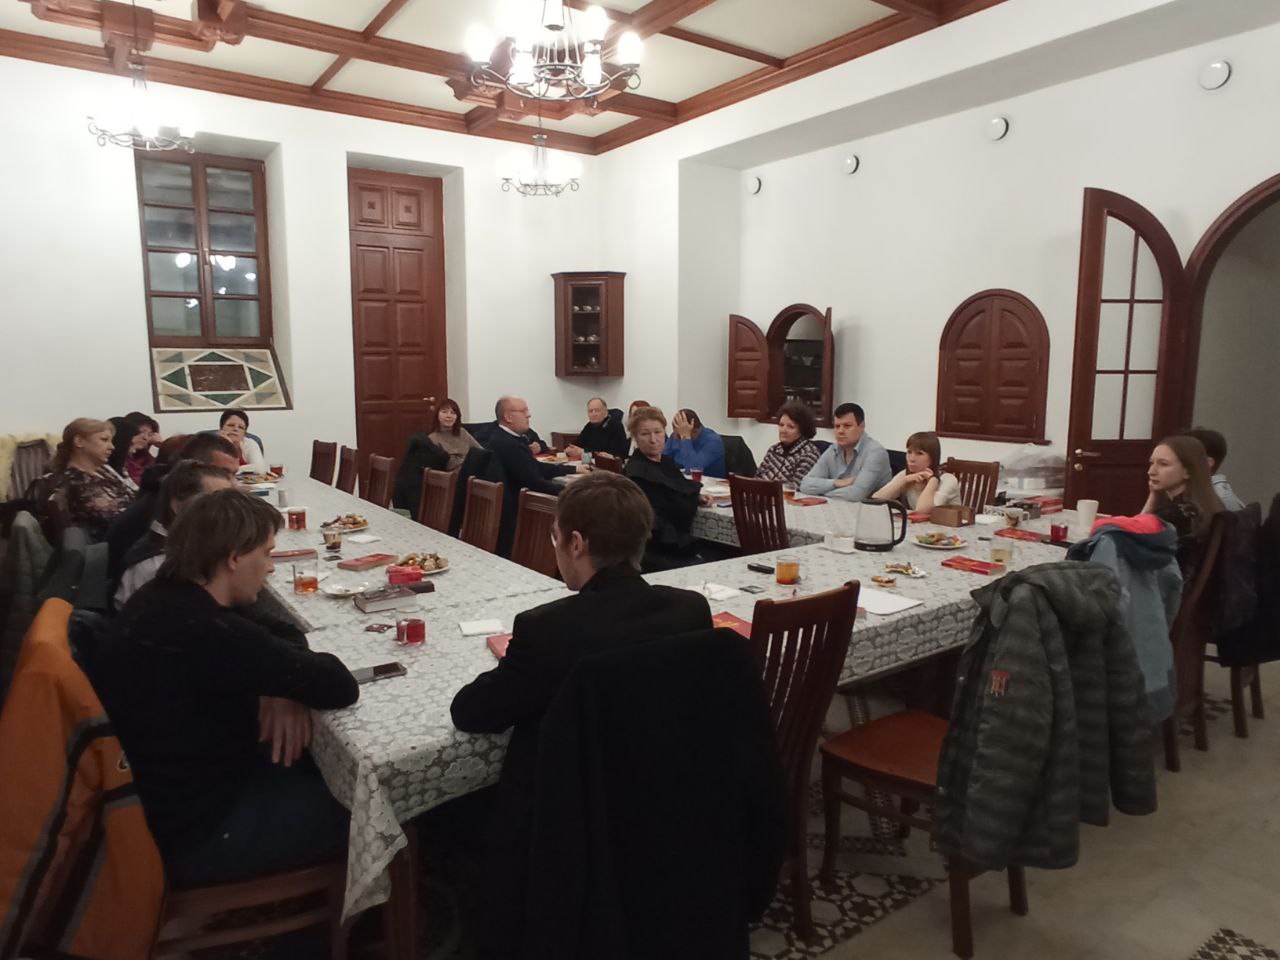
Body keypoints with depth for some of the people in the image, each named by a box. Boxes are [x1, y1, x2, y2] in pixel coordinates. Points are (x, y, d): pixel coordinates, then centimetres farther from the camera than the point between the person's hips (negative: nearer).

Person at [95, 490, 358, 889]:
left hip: (169, 796, 9)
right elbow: (340, 687, -27)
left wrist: (284, 686, -11)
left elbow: (282, 632, 9)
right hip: (195, 832, -9)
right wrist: (287, 688, -7)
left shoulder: (164, 601, -3)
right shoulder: (207, 635, -33)